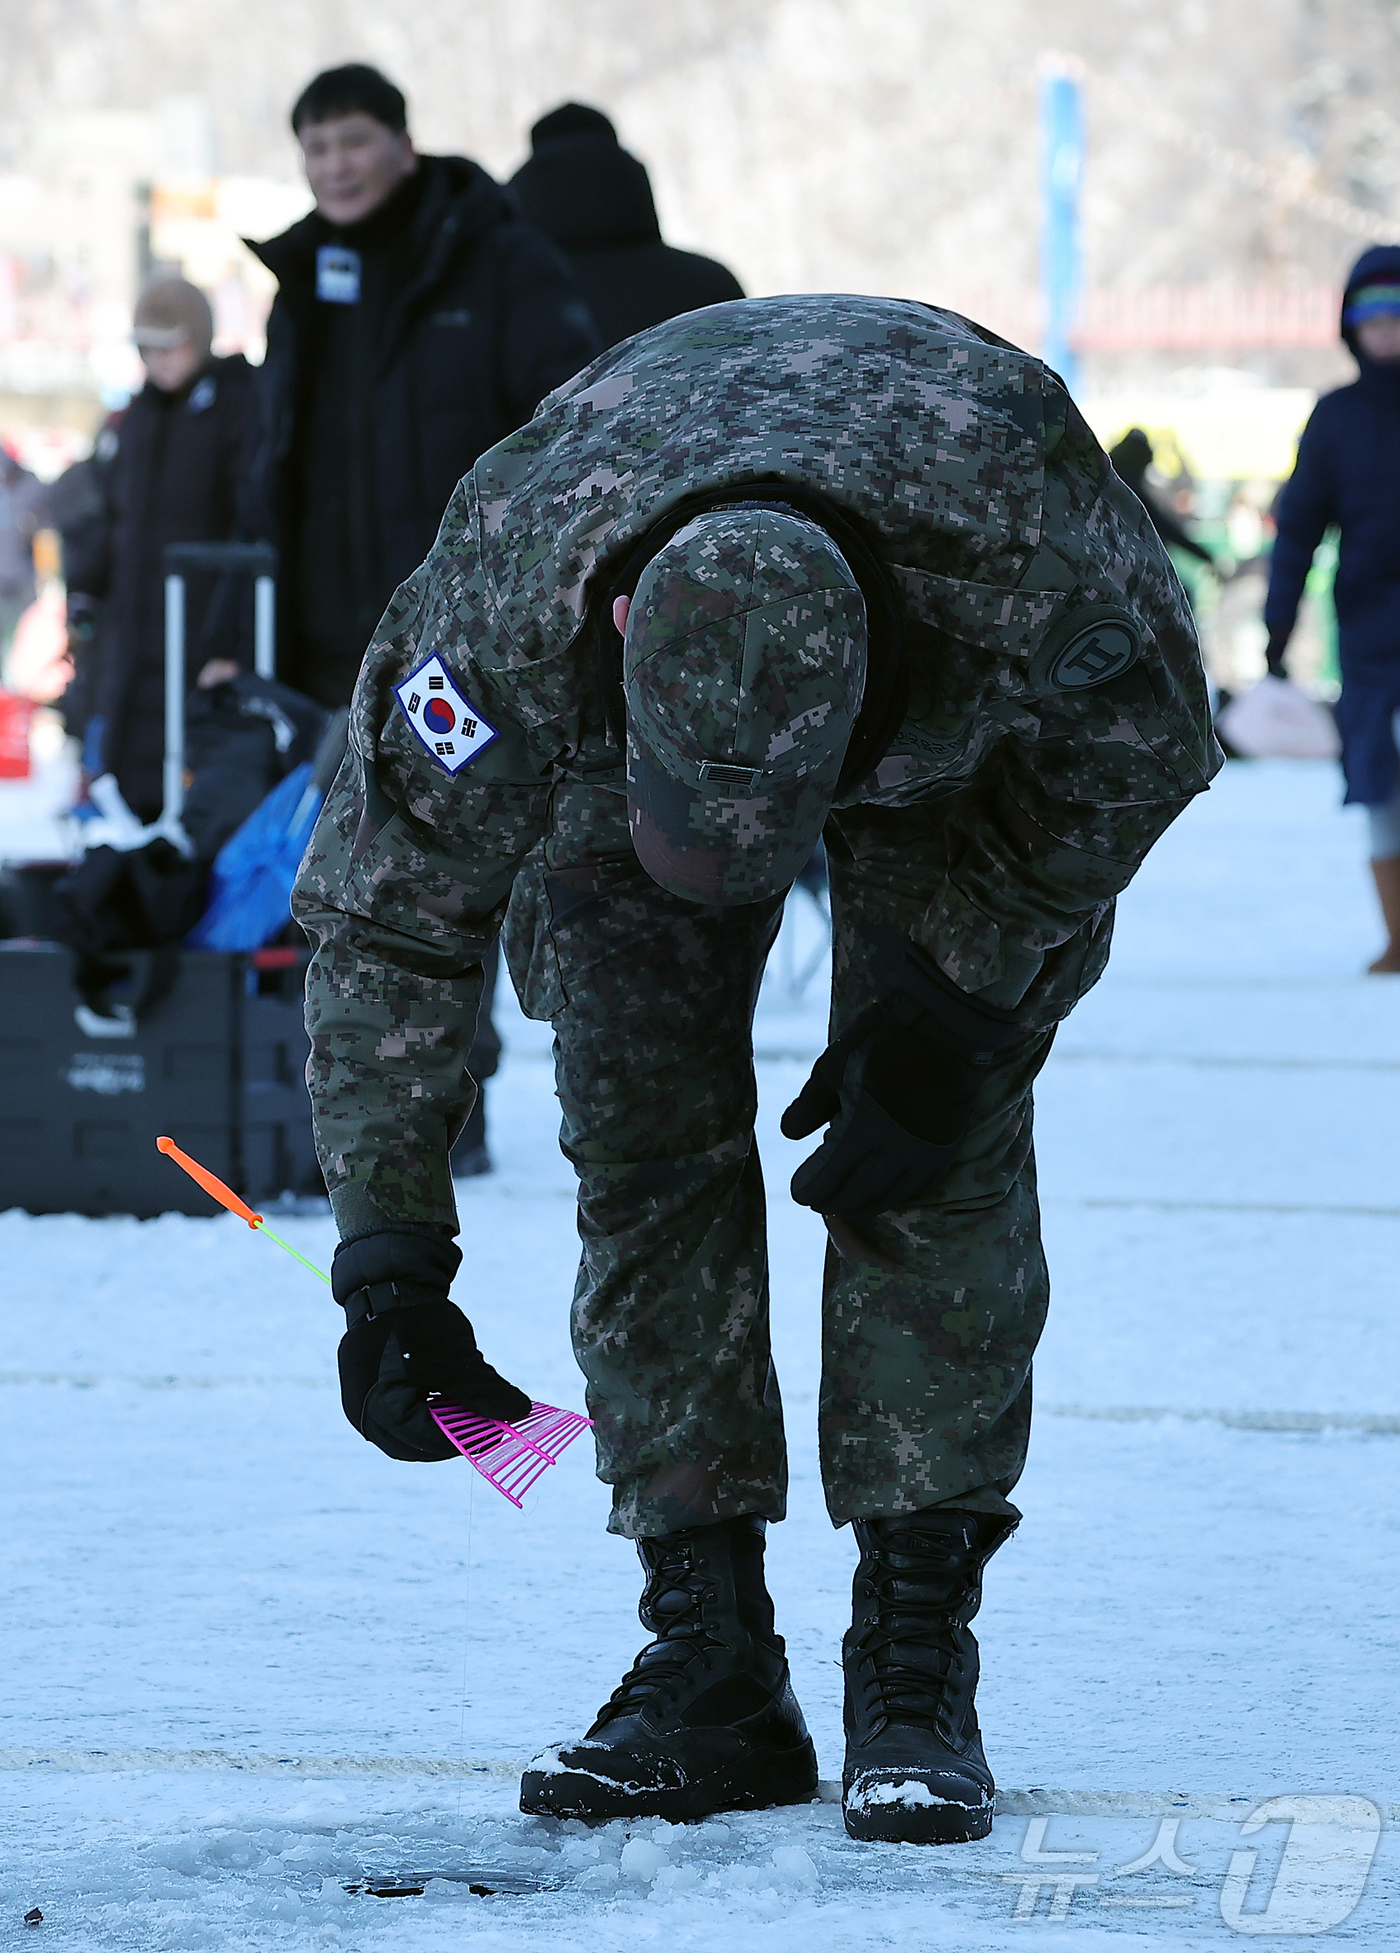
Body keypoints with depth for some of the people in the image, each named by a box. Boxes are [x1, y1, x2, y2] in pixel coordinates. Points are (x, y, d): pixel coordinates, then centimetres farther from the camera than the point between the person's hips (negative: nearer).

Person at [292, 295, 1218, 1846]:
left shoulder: (1026, 550, -44)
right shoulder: (504, 610, -40)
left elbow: (1142, 746, -19)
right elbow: (388, 913, -24)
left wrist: (953, 1005, -22)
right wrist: (388, 1244, -27)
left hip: (963, 738, -1)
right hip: (613, 733, 1)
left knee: (936, 1153, -16)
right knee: (644, 1149, -10)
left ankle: (917, 1665, -11)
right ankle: (710, 1671, -5)